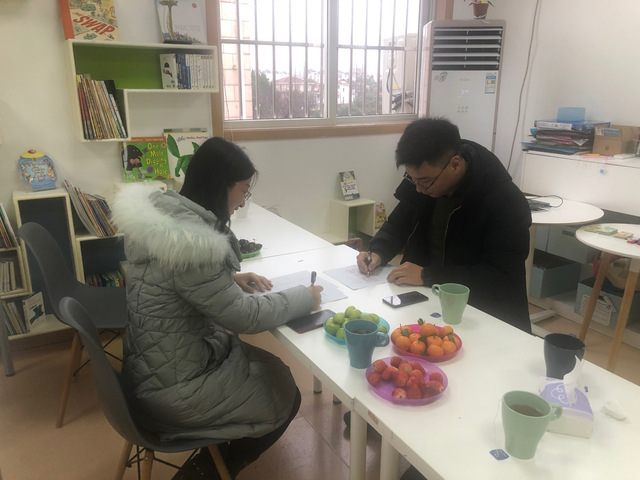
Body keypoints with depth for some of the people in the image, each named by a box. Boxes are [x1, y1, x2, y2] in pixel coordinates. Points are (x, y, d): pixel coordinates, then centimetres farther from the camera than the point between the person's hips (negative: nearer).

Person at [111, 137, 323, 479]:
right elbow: (243, 317, -23)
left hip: (155, 362, 9)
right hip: (174, 388, -9)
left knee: (273, 370, 19)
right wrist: (305, 297, -10)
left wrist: (230, 278, 1)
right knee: (285, 396, 9)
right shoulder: (189, 242, -31)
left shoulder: (162, 210, -2)